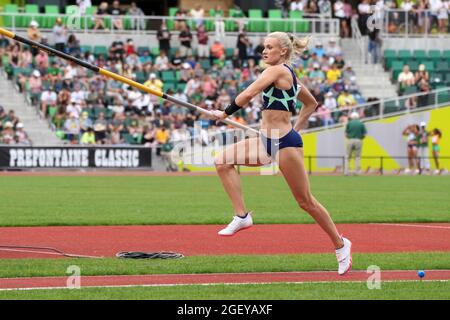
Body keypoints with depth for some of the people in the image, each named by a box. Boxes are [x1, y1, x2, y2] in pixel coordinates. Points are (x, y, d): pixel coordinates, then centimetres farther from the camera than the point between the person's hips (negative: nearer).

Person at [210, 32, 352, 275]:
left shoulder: (277, 70, -15)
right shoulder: (288, 74, 13)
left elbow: (248, 95, -25)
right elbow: (312, 103, 25)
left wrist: (225, 113, -11)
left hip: (285, 143, -10)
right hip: (267, 141, 10)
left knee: (306, 202, 1)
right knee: (223, 161, -4)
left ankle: (340, 245, 16)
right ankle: (242, 216, -5)